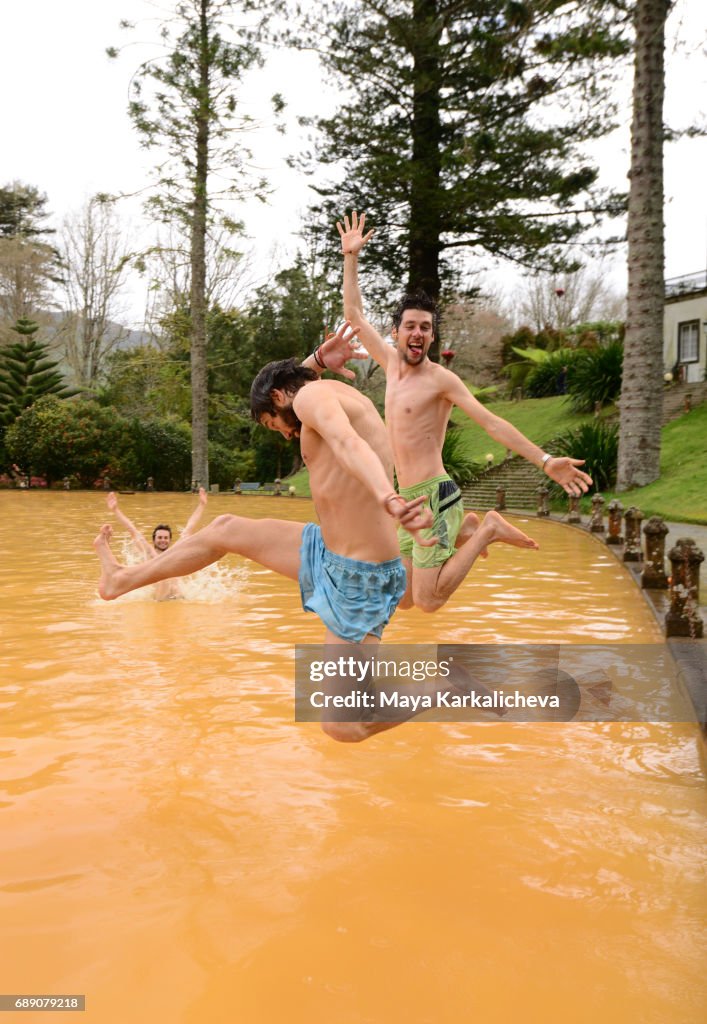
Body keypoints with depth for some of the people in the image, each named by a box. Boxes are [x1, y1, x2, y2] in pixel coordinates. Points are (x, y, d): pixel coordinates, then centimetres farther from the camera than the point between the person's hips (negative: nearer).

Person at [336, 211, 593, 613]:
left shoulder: (442, 379, -7)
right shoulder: (392, 364, 12)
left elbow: (491, 422, -13)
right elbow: (355, 314, 20)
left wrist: (545, 461, -22)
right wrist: (351, 257, 17)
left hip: (435, 496, -7)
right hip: (409, 501, 7)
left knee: (428, 601, -14)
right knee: (404, 599, 11)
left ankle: (487, 530, 3)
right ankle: (464, 529, 23)